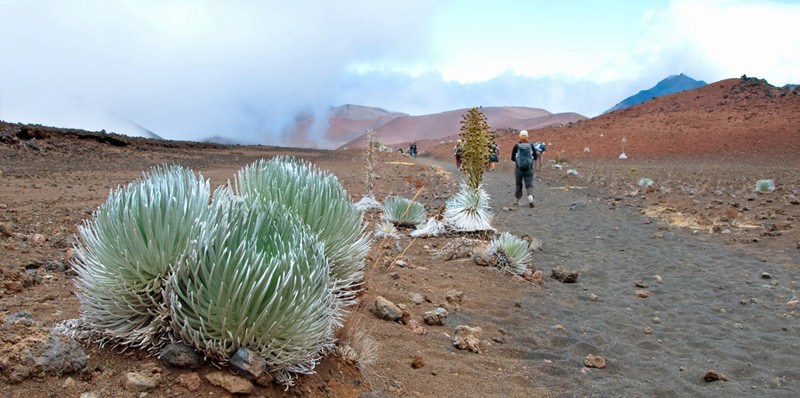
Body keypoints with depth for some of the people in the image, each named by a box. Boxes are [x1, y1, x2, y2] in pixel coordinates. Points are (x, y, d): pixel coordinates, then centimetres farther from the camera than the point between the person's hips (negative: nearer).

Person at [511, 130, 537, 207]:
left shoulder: (516, 146, -5)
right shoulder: (531, 145, -1)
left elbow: (512, 158, -3)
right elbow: (535, 157, 4)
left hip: (519, 168, 0)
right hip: (529, 169, 0)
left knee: (518, 184, 13)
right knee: (529, 184, 2)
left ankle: (516, 201, 24)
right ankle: (530, 197, -24)